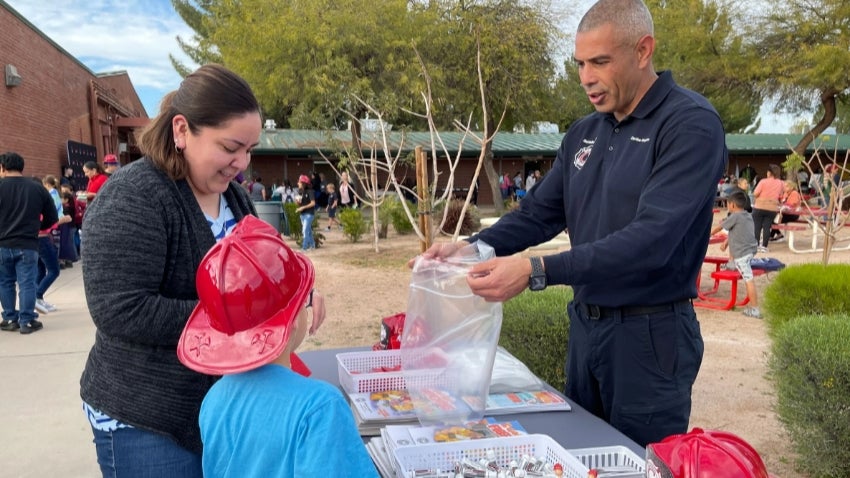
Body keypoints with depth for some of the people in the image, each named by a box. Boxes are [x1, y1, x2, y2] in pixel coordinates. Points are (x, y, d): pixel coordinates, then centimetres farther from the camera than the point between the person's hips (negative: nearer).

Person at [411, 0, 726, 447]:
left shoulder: (691, 124, -16)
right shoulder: (583, 134, 8)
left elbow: (651, 238, -27)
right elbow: (538, 213, 8)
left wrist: (537, 271, -34)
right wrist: (470, 246, -9)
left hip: (649, 334, -7)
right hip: (584, 324, 7)